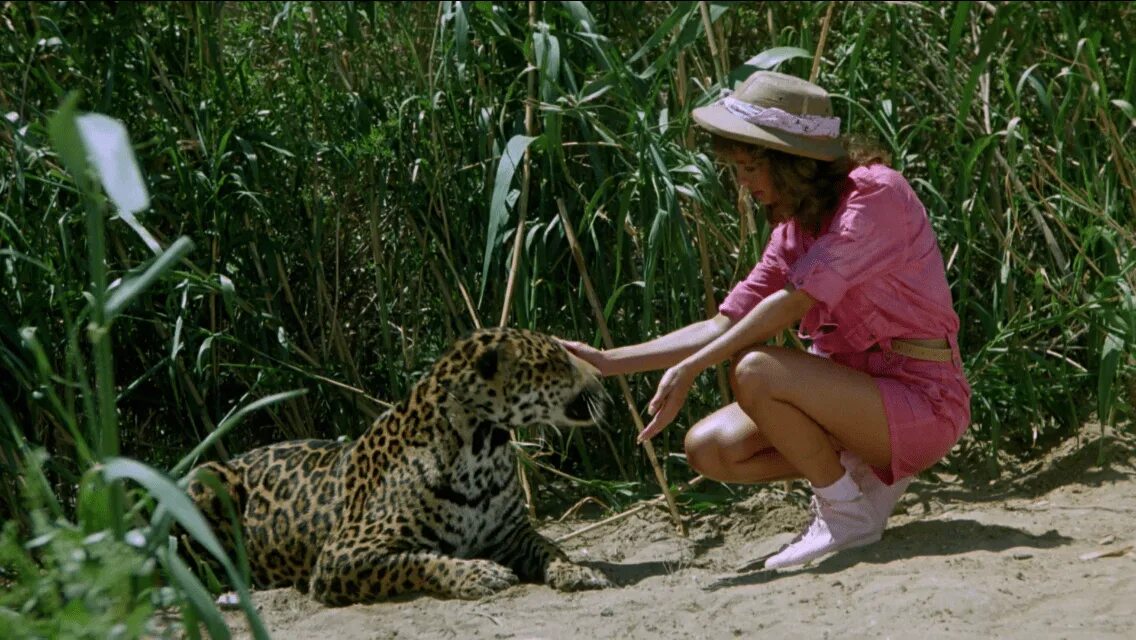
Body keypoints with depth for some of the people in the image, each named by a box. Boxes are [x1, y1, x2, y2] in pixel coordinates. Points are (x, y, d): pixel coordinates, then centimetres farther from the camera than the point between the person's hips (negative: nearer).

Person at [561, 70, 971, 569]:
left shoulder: (876, 193, -16)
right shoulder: (794, 227, 10)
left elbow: (793, 301, -24)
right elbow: (723, 327, 7)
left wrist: (689, 368, -24)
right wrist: (606, 362, 1)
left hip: (923, 403, -8)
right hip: (855, 389, 8)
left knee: (755, 371, -27)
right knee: (708, 448, -5)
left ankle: (848, 513, -10)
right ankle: (866, 471, 6)